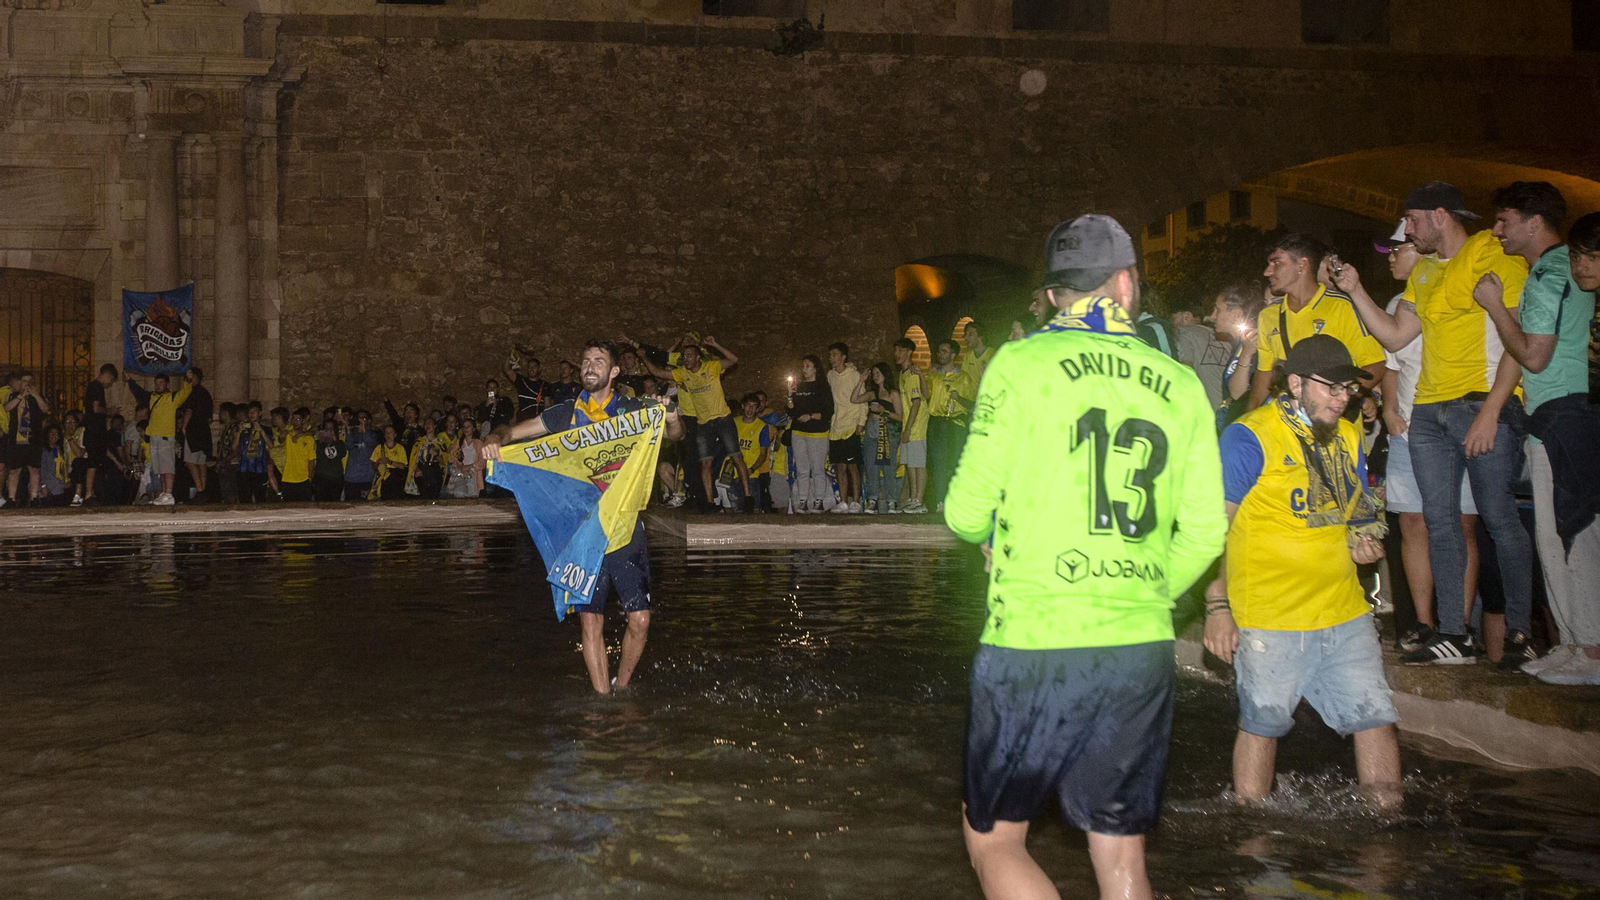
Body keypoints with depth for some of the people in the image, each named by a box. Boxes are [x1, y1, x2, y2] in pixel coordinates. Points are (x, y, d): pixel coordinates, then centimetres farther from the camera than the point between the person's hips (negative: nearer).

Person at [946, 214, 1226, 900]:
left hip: (1031, 644, -4)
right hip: (1144, 650, 4)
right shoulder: (1180, 384, 8)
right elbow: (1203, 536, 8)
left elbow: (966, 514, -4)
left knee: (993, 838, 10)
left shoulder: (1022, 363, -3)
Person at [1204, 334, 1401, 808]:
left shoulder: (1347, 436, 12)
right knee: (1262, 723, 3)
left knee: (1376, 716, 6)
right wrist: (1217, 607, -15)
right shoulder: (1248, 437, -11)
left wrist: (1366, 539, 0)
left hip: (1345, 609, 6)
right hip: (1271, 617, -6)